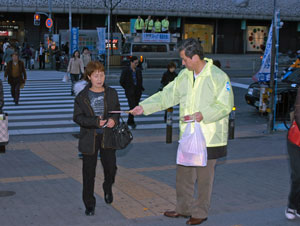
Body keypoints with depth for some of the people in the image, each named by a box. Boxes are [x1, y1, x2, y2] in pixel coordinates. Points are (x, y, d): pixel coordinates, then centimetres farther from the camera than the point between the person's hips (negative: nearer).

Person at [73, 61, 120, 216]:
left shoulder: (111, 93, 5)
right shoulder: (82, 96, -2)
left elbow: (117, 111, 13)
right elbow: (77, 117, -5)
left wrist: (114, 119, -10)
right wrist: (95, 122, -18)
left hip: (107, 136, 2)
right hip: (89, 137, -1)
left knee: (111, 167, 0)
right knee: (89, 172, 4)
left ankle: (108, 188, 36)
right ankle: (89, 204, 17)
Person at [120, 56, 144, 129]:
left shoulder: (138, 70, 10)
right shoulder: (125, 71, -3)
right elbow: (121, 81, 2)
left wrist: (140, 88, 11)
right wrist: (127, 88, 2)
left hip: (138, 92, 5)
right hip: (130, 92, -5)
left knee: (135, 107, 7)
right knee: (132, 106, -15)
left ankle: (129, 121, 21)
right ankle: (131, 122, -5)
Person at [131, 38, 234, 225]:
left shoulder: (218, 77, -13)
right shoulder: (185, 75, 7)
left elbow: (225, 105, -15)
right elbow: (167, 95, 9)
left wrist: (202, 115, -26)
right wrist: (143, 107, 1)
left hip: (209, 138, -6)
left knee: (204, 177, 5)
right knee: (183, 173, 15)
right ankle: (184, 208, 33)